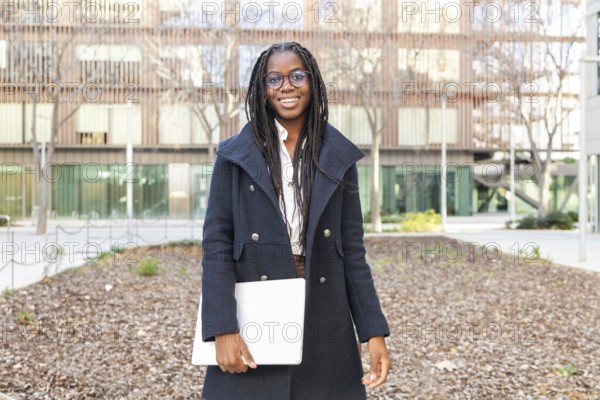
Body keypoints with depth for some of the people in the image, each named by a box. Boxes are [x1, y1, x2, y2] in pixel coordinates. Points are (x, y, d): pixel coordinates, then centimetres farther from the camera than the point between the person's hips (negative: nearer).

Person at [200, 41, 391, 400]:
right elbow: (216, 244, -3)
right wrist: (223, 329, -14)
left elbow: (353, 249, 4)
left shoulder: (338, 158, 6)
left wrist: (374, 331, -2)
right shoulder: (235, 156, 1)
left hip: (324, 322, 2)